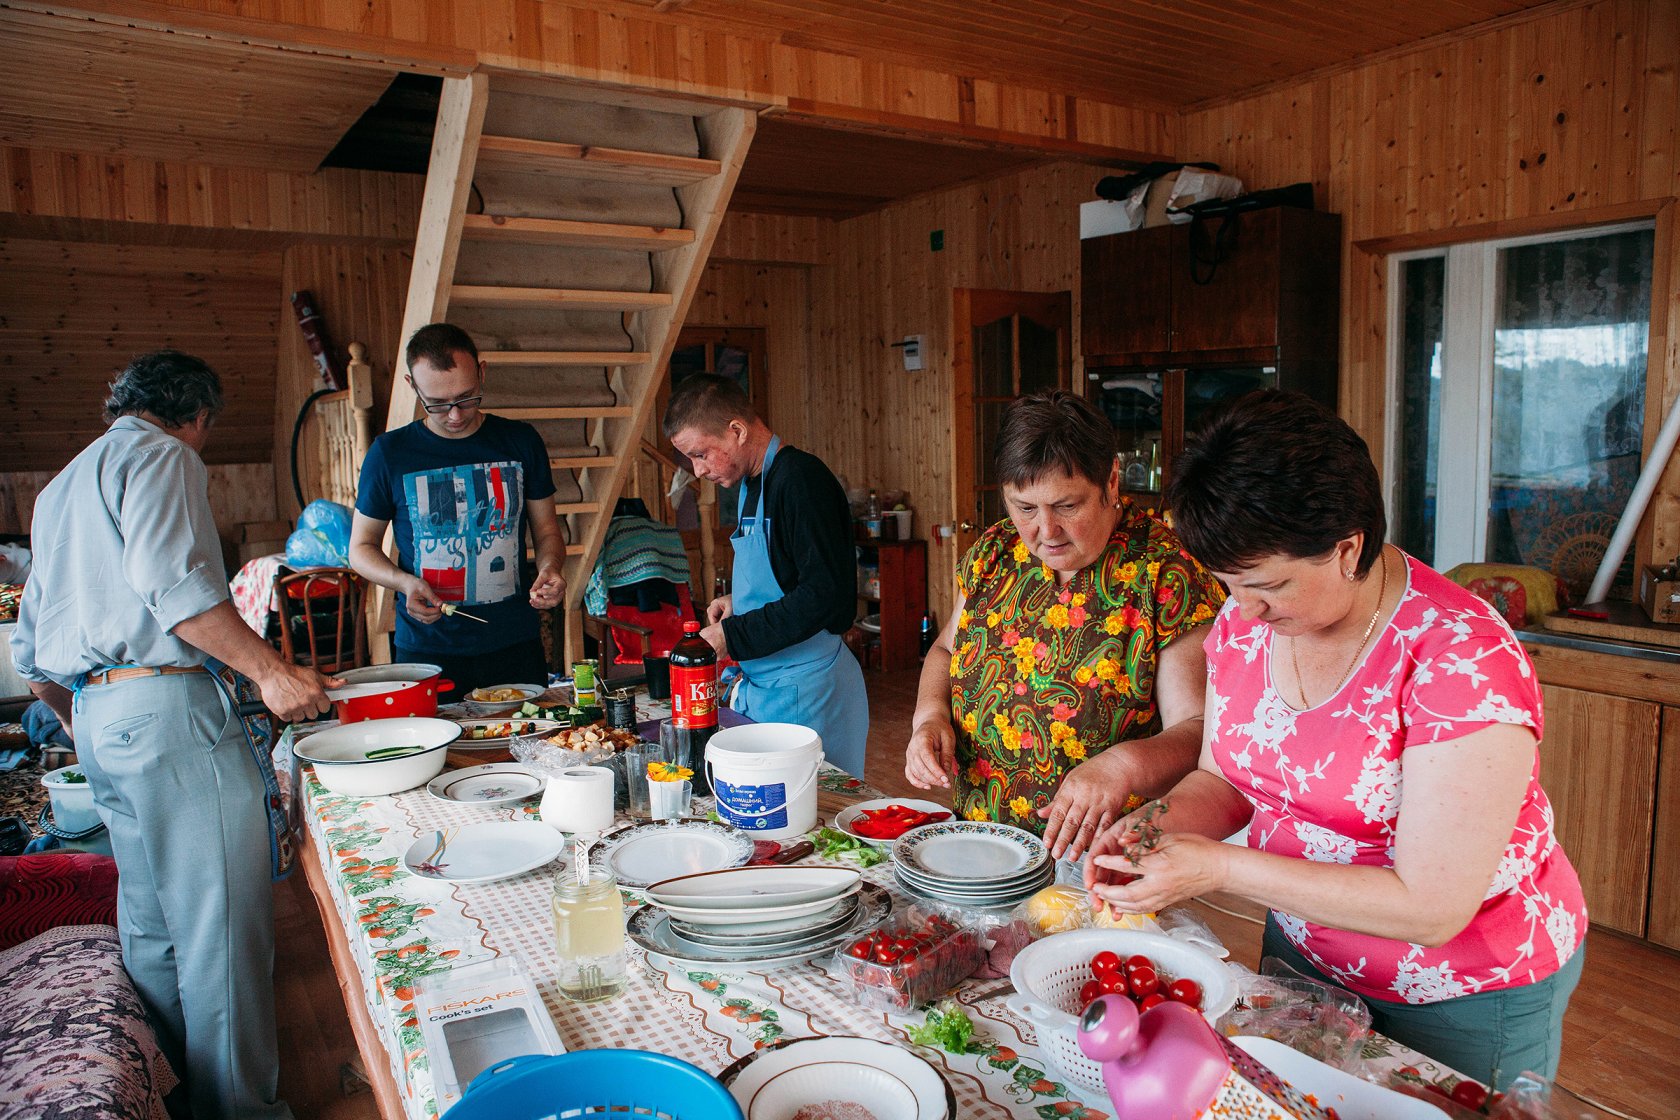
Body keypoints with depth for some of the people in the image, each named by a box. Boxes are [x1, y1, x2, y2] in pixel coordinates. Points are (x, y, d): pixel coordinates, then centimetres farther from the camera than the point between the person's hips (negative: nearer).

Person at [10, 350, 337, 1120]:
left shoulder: (61, 486, 25)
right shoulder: (160, 455, -3)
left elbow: (31, 653, 27)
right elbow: (172, 582, -21)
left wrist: (84, 730, 38)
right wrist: (270, 671, -21)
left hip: (97, 713, 10)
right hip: (169, 707, -10)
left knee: (152, 921, 18)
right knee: (224, 923, -5)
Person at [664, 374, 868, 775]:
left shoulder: (801, 478, -18)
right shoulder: (751, 485, 12)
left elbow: (826, 592, -25)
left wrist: (734, 636, -21)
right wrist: (738, 599, 7)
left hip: (805, 689, -9)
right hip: (757, 682, 9)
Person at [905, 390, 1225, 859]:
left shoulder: (1166, 574, -11)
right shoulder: (993, 552, 5)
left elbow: (1201, 730, -13)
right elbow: (946, 648, 19)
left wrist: (1124, 765, -33)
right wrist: (930, 715, -1)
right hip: (975, 839, 4)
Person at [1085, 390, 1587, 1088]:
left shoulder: (1462, 661, -31)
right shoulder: (1242, 624, -10)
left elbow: (1431, 908, -31)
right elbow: (1223, 777, 2)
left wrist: (1219, 867, -33)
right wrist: (1156, 830, -19)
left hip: (1466, 1000, -5)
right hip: (1301, 947, 6)